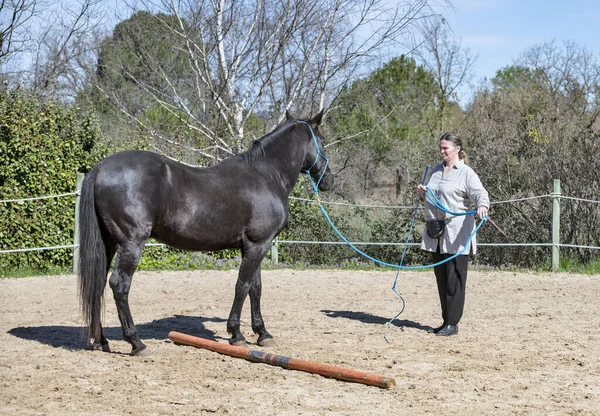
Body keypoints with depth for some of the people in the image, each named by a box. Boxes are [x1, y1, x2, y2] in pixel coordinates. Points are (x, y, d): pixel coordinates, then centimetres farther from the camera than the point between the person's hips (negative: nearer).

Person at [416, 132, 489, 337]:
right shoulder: (436, 171, 16)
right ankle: (446, 320, 20)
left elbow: (479, 193, -19)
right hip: (436, 234, 7)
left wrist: (482, 206, -40)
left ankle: (452, 323, 1)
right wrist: (423, 192, 7)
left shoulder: (466, 173, -7)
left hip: (456, 234, -7)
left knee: (454, 279, -4)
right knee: (441, 278, 11)